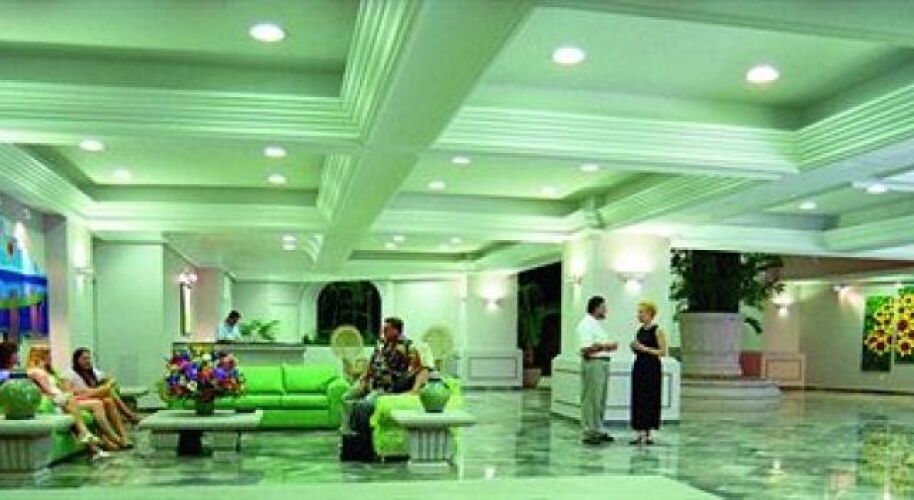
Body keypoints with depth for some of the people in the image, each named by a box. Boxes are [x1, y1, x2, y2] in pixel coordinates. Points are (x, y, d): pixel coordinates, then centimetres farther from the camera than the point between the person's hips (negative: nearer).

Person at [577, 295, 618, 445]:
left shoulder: (597, 324, 18)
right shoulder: (586, 324, -12)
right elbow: (586, 349, -21)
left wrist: (609, 346, 8)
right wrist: (605, 346, -15)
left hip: (603, 363, 10)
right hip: (593, 364, -10)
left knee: (601, 400, 14)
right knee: (591, 400, -5)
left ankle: (598, 430, 22)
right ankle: (588, 433, 0)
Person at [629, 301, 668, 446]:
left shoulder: (657, 330, -9)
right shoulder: (640, 330, 12)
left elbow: (663, 352, -14)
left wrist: (645, 348, -18)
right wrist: (634, 347, 0)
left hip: (652, 368, -7)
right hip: (639, 367, 7)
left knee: (649, 400, -3)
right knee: (637, 399, 6)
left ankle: (648, 434, 4)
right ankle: (640, 433, 13)